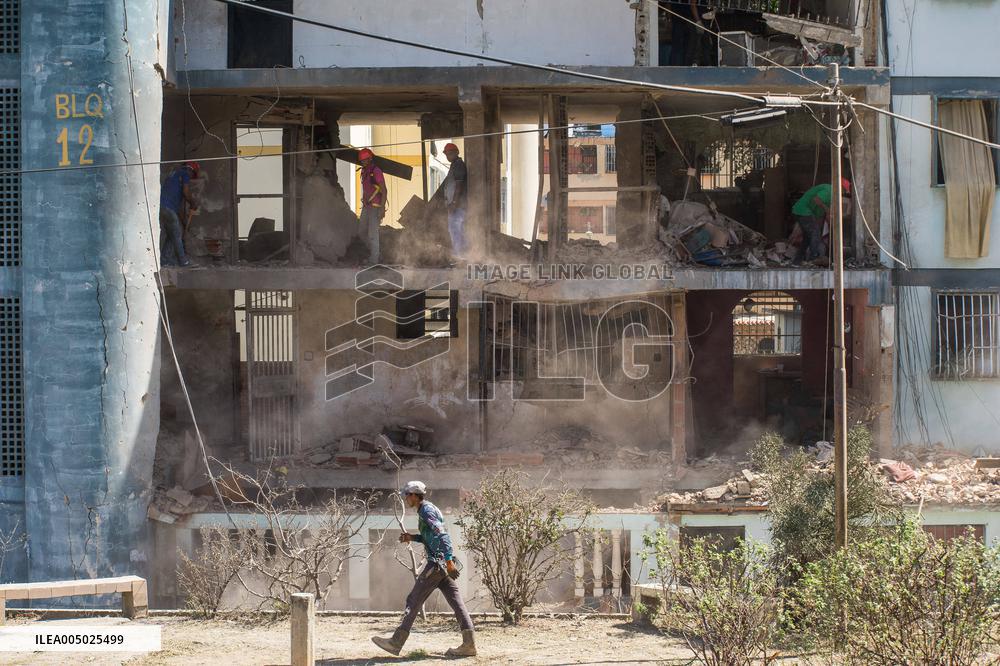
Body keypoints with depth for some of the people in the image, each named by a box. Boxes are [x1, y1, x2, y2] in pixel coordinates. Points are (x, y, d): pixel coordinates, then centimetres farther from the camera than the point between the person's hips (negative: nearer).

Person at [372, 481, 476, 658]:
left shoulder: (426, 510, -11)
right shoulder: (426, 509, 20)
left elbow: (442, 535, -21)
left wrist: (449, 560, -28)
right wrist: (412, 538, 18)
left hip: (437, 562, -10)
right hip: (443, 564, 10)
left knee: (413, 601, -5)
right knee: (455, 601, 3)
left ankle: (396, 642, -3)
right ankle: (469, 644, -3)